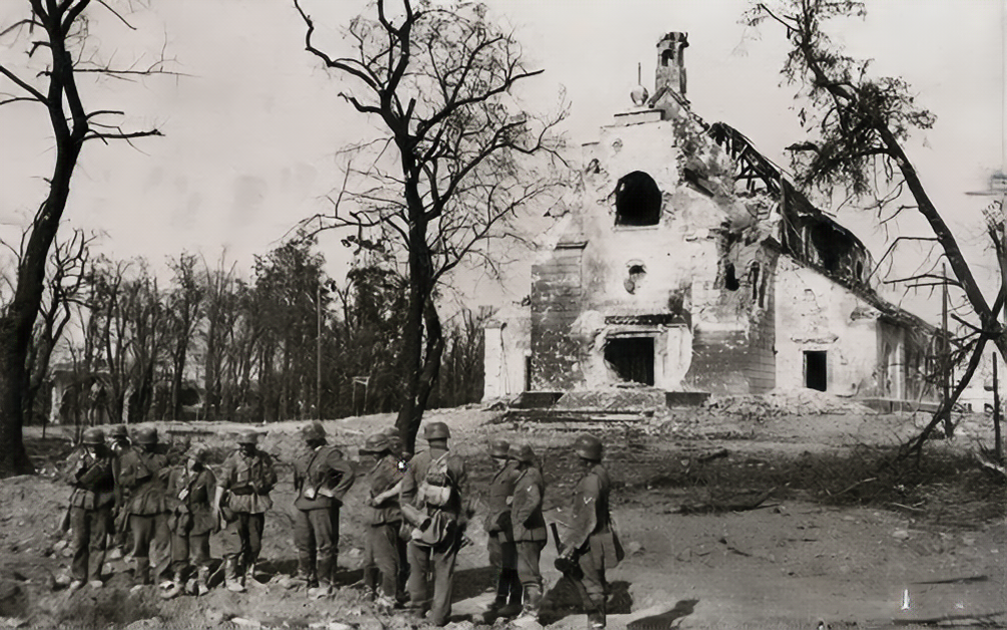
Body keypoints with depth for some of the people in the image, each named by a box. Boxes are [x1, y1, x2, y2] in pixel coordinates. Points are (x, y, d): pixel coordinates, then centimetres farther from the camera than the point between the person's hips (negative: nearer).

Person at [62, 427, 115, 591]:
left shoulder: (108, 458, 2)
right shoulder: (77, 456, 3)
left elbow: (115, 481, 8)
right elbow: (67, 477, -3)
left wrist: (115, 502, 3)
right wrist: (78, 468, -21)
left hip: (101, 505, 0)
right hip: (80, 504, 0)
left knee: (98, 542, 3)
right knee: (79, 541, 5)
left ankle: (94, 576, 14)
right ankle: (78, 577, 16)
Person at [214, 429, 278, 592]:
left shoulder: (263, 460, 4)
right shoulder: (232, 460, -5)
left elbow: (271, 479, 14)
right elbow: (222, 482, -6)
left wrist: (259, 485, -4)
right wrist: (217, 503, -12)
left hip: (256, 505, 4)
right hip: (236, 505, -4)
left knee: (254, 544, 10)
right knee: (234, 543, -6)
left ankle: (248, 576, 24)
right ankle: (231, 579, 3)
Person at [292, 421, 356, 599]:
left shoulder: (330, 454, -9)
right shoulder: (302, 458, 14)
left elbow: (349, 473, -17)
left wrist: (335, 492, -15)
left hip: (322, 506, -8)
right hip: (302, 505, 8)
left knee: (324, 545, -3)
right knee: (303, 545, 10)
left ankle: (325, 584, 5)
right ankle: (310, 582, 22)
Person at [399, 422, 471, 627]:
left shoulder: (416, 461, -2)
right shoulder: (457, 463, -4)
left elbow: (405, 495, 1)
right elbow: (465, 497, -1)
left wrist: (407, 519, 10)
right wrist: (462, 524, 9)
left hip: (420, 520, 1)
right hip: (448, 523, -1)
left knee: (418, 567, 16)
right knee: (444, 571, 6)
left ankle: (418, 608, 25)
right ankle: (439, 615, 7)